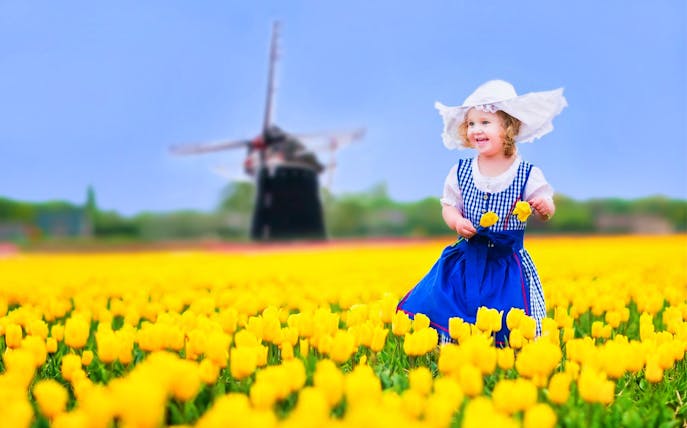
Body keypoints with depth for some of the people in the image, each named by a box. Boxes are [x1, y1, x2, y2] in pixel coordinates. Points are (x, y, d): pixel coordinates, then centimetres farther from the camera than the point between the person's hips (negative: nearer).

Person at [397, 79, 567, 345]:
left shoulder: (528, 174, -6)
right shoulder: (461, 171, 1)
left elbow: (547, 208, -4)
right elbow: (449, 206, 7)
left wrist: (544, 206, -28)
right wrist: (457, 222, -15)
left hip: (508, 264, -2)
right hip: (467, 262, 2)